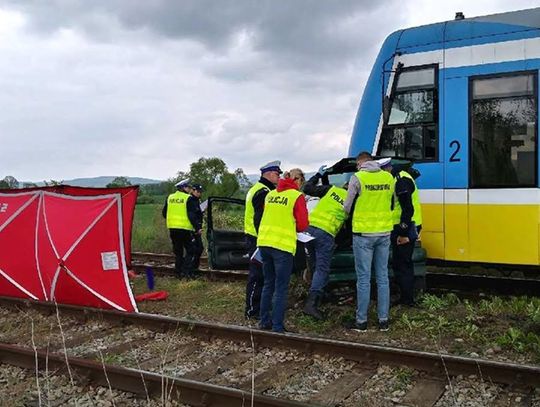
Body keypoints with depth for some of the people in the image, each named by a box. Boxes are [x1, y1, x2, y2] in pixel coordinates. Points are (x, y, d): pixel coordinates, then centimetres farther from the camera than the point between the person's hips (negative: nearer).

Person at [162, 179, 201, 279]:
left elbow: (164, 213, 17)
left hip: (172, 228, 6)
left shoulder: (170, 198, 10)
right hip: (185, 229, -6)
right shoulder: (188, 198, -9)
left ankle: (178, 272, 18)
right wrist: (198, 227, -10)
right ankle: (187, 271, -6)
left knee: (177, 251, 15)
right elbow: (192, 215, -14)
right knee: (190, 251, 3)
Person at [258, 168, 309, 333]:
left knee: (268, 284, 18)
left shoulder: (270, 194, 13)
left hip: (264, 242, 6)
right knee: (281, 288, 3)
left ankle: (264, 321, 23)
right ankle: (277, 326, 5)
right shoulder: (297, 196, -5)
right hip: (282, 245, -6)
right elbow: (303, 225, -4)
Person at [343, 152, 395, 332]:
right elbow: (389, 202, 9)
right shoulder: (388, 177, 5)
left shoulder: (357, 178, -8)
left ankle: (361, 321, 7)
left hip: (363, 233, -4)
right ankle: (383, 320, 15)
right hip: (384, 233, 4)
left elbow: (347, 207, -3)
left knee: (364, 278, 1)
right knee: (382, 277, 10)